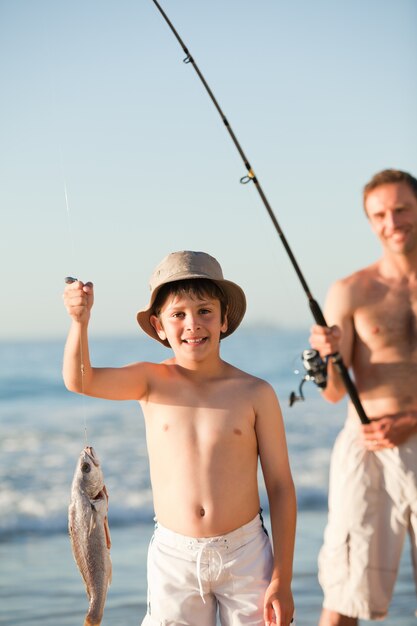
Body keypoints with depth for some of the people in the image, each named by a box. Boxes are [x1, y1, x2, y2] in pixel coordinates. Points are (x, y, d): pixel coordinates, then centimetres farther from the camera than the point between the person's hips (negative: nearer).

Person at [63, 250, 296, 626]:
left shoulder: (255, 394, -6)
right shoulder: (152, 382, -2)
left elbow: (281, 487, -3)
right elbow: (79, 381, -17)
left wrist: (282, 579, -5)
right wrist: (80, 321, -36)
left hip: (245, 555, -1)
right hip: (173, 557, 1)